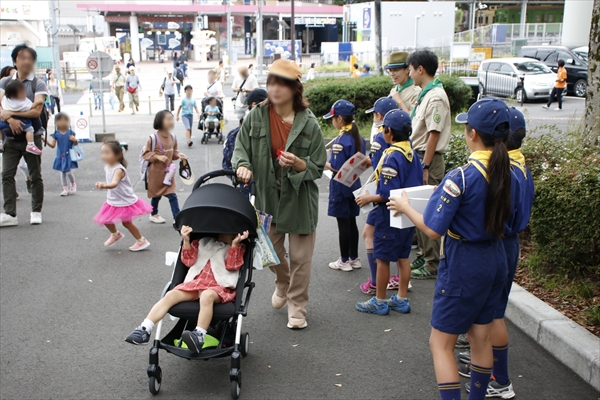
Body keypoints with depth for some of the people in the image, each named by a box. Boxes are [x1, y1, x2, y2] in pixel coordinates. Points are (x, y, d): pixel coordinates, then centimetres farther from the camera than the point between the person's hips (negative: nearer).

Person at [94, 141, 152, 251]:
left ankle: (142, 241, 22)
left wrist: (103, 185, -66)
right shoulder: (107, 167, -3)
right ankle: (115, 234, 43)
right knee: (106, 220, 14)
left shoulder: (118, 169, -31)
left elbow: (114, 184, -50)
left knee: (126, 222, 3)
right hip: (113, 201, 8)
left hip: (125, 201, -8)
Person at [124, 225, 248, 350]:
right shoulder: (203, 242, 25)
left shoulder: (238, 248, 16)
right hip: (195, 282, 4)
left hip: (219, 286, -4)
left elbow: (232, 265, -2)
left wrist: (234, 244, -13)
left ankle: (199, 336, -47)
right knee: (171, 295, -20)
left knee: (207, 295, -40)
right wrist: (186, 241, 5)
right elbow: (189, 261, 18)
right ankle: (145, 330, -24)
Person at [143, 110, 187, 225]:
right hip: (156, 172, -4)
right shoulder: (153, 138, -19)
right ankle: (154, 215, 36)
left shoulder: (173, 137, -2)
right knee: (156, 195, 14)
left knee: (172, 194, -1)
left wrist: (178, 155, -8)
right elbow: (146, 154, -15)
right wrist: (157, 157, -28)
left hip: (168, 172, 4)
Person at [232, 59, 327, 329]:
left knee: (300, 257, 5)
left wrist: (298, 164, -27)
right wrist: (243, 165, -20)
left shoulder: (309, 123, -12)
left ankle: (297, 308, 23)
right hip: (268, 195, 3)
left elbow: (318, 167, -7)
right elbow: (241, 147, 2)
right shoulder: (256, 116, -6)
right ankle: (283, 284, 49)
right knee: (271, 250, 17)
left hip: (300, 198, -2)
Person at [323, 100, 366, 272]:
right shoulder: (359, 137, 5)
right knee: (351, 222, 15)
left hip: (341, 185, -8)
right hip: (354, 182, 8)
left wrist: (324, 163, -5)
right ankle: (354, 258, 23)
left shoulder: (341, 140, -19)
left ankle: (344, 261, 10)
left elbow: (336, 167, -22)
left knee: (343, 223, 1)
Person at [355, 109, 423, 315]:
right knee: (403, 257, 15)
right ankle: (402, 299, 24)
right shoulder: (412, 153, 5)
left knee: (382, 258, 4)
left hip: (390, 215, -8)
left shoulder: (391, 157, -21)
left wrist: (369, 198, -10)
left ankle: (379, 301, 14)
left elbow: (388, 194, -24)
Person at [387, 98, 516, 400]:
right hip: (495, 259, 8)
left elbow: (433, 229, -22)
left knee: (441, 342, 5)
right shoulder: (508, 175, -1)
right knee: (480, 338, 20)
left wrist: (405, 207, -6)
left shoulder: (461, 177, -22)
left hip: (463, 264, -7)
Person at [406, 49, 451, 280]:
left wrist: (425, 167, -20)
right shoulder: (425, 94, 13)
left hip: (429, 160, -10)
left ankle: (432, 264, 7)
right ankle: (424, 255, 29)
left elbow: (434, 135, -20)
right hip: (419, 156, 10)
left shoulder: (435, 97, -17)